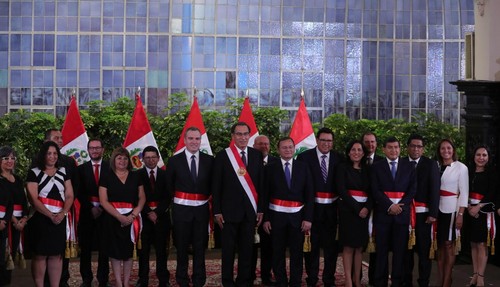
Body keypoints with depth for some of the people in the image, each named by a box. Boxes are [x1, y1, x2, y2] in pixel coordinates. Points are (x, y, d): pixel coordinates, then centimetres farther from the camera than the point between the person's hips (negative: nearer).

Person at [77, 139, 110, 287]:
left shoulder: (110, 167, 4)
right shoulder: (81, 169, 7)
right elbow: (80, 193, 3)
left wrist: (103, 207, -7)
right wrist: (91, 208, -8)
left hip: (105, 212, -1)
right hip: (87, 212, 1)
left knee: (104, 248, 1)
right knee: (85, 248, 6)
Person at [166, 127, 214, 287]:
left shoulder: (209, 160, 0)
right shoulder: (174, 161, -3)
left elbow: (212, 184, 9)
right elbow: (169, 185, 6)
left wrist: (205, 196, 0)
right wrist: (179, 198, 5)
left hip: (202, 209, 1)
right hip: (181, 209, -1)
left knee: (200, 247, 9)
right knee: (182, 247, 10)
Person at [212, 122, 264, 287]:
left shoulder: (257, 155, 5)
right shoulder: (222, 156, -4)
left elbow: (261, 184, 7)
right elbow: (216, 186, -3)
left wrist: (260, 209, 3)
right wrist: (217, 211, -6)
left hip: (250, 210, 3)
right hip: (229, 210, -3)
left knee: (247, 249, 10)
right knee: (228, 249, 7)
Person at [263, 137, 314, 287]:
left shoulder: (303, 167, 5)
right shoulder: (270, 168, 2)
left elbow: (309, 194, 3)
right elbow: (265, 195, 1)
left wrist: (308, 218, -4)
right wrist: (265, 218, -4)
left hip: (297, 216, 1)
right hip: (277, 216, -1)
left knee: (297, 252, 5)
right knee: (278, 253, 6)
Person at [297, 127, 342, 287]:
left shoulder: (339, 159, 5)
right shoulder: (305, 157, -4)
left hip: (331, 208, 3)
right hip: (312, 207, -2)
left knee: (331, 245, 10)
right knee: (312, 245, 8)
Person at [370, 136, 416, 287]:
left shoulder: (409, 167, 10)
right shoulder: (376, 167, 6)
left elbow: (412, 190, 4)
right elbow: (375, 190, -3)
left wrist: (400, 206, -9)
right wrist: (390, 206, -13)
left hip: (402, 213, 1)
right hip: (383, 213, -1)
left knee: (400, 250, 3)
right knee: (382, 249, 2)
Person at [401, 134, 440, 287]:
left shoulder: (431, 164, 3)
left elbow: (434, 189, -3)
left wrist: (433, 213, -10)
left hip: (423, 213, -1)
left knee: (424, 249, 3)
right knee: (406, 248, 8)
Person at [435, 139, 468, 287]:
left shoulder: (461, 167, -4)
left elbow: (464, 193, -6)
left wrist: (460, 214, -12)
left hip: (451, 209, -4)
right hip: (437, 209, 4)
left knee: (449, 244, 1)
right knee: (440, 244, 9)